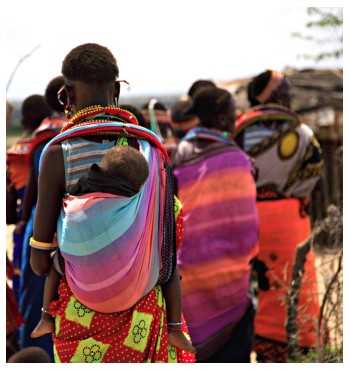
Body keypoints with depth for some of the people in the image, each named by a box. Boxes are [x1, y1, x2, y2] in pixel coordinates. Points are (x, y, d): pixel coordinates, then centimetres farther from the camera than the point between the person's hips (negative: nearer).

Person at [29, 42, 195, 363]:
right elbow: (169, 247, -7)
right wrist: (176, 324, 2)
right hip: (142, 300, 1)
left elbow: (39, 263, -10)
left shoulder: (57, 154, -14)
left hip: (82, 304, -1)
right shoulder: (151, 149, -8)